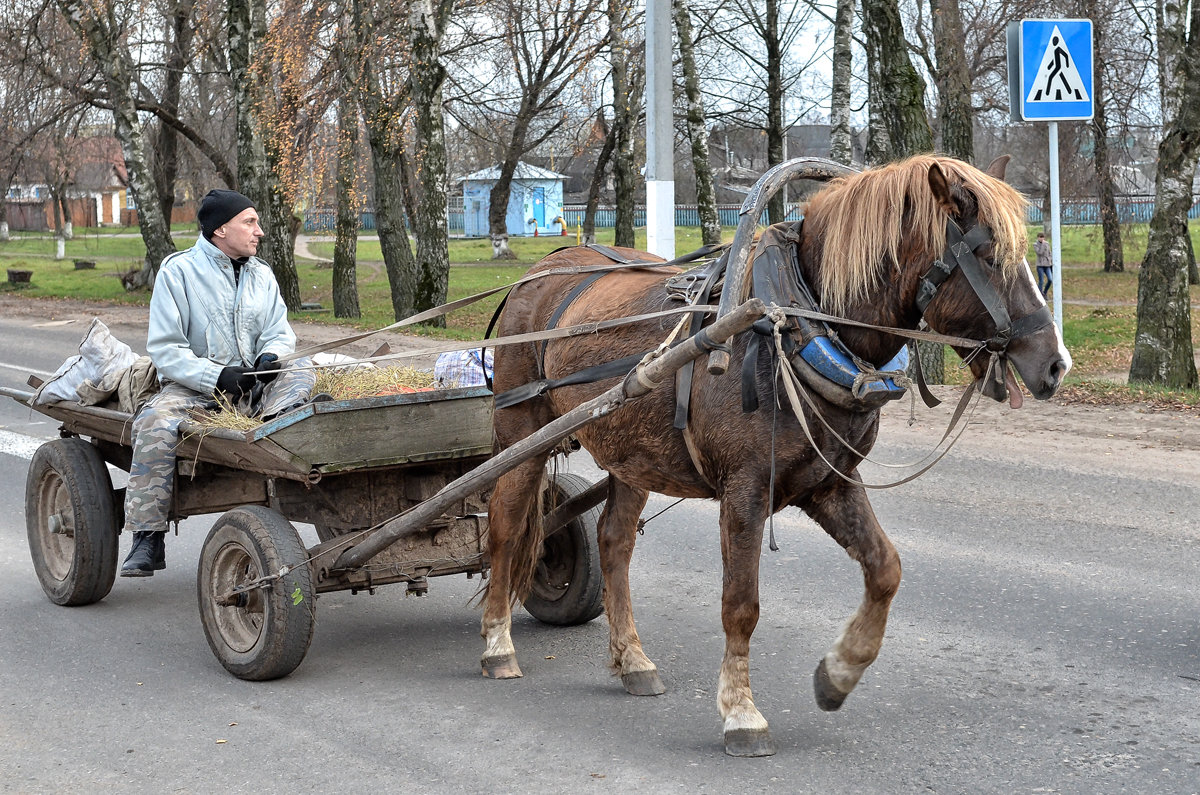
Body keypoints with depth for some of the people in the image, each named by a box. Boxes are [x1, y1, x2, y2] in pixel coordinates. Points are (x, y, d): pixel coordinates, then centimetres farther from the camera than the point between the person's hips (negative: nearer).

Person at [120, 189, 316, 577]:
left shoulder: (261, 274, 16)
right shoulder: (177, 271, -1)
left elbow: (280, 333, 13)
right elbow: (164, 348, -6)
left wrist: (270, 357, -13)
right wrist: (216, 378, -20)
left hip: (252, 384, 5)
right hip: (192, 385, -5)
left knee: (301, 374, -21)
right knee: (155, 424, -32)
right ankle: (148, 538, -28)